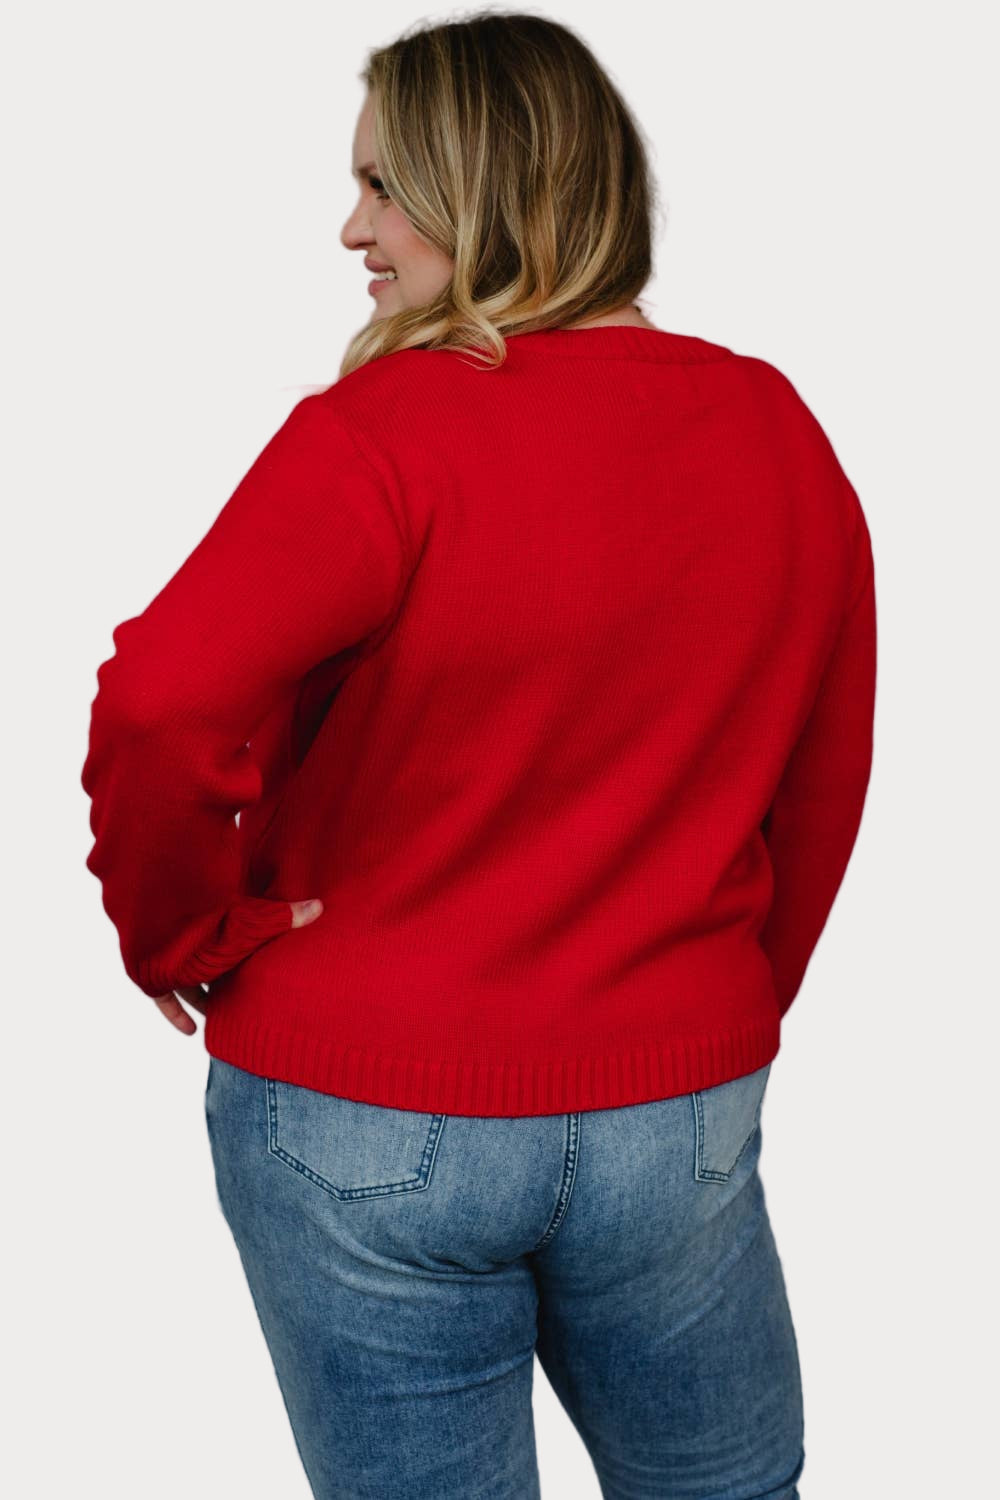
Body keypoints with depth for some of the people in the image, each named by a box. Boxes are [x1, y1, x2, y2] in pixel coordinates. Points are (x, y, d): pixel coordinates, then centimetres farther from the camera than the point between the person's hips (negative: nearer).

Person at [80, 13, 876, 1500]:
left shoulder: (391, 430, -19)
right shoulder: (780, 431, -1)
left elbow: (156, 713, -31)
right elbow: (825, 781, 8)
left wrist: (186, 936, -12)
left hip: (364, 1128, -4)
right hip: (682, 1114, 4)